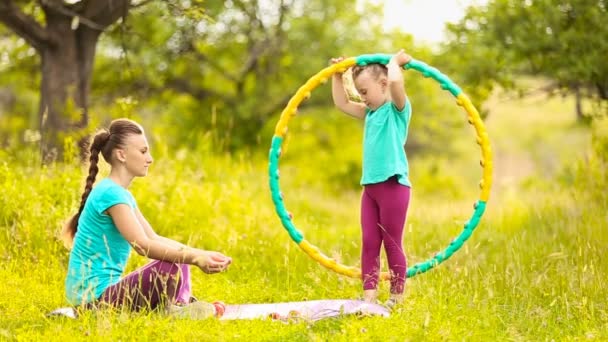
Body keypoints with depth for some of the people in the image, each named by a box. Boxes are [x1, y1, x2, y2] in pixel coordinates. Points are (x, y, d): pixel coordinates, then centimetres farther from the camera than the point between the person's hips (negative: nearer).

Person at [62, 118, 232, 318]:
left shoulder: (123, 194, 14)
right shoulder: (111, 194, -17)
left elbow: (154, 239, 11)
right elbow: (143, 245, -26)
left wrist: (200, 254, 0)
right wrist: (195, 258, -27)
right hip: (94, 296, -11)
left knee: (179, 258, 20)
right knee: (171, 267, -26)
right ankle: (171, 309, -2)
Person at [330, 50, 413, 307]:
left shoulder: (398, 109, -6)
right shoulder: (370, 113, 17)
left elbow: (396, 82, -26)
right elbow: (342, 103, 29)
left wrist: (395, 61, -9)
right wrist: (337, 76, 23)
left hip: (393, 185, -8)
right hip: (370, 187, 8)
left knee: (392, 244, -2)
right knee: (369, 242, 5)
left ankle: (397, 297, 6)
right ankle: (369, 295, 7)